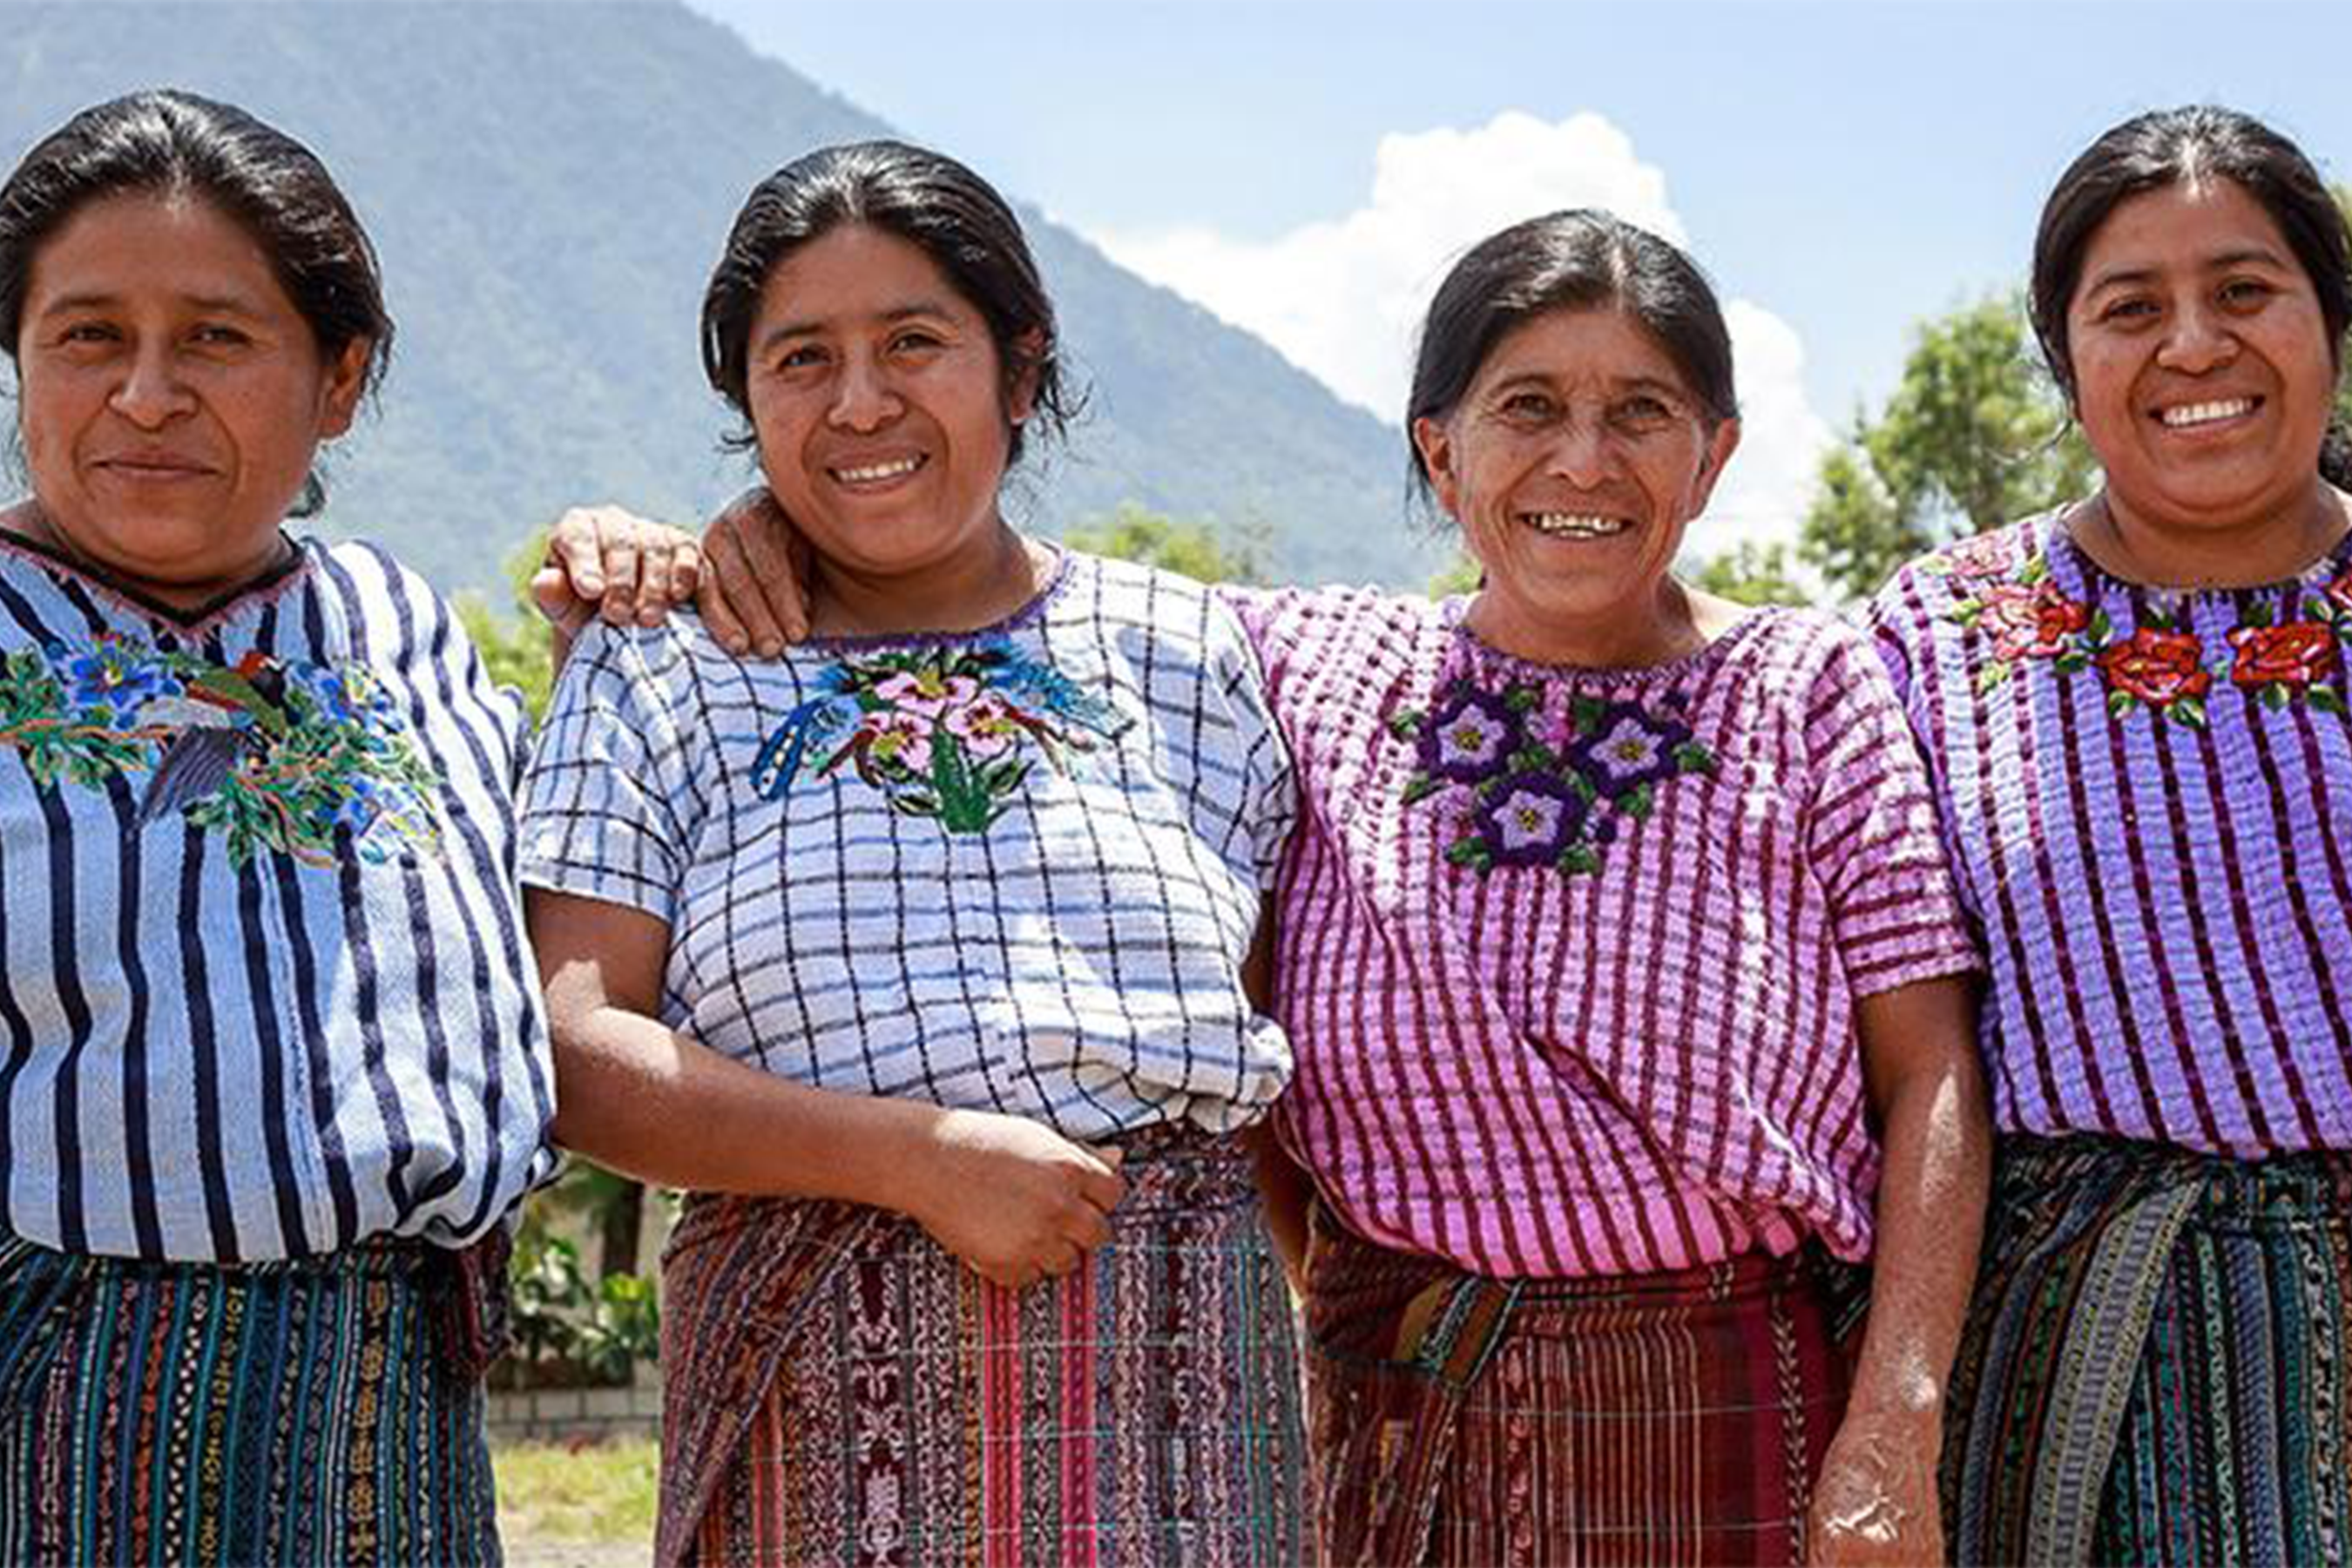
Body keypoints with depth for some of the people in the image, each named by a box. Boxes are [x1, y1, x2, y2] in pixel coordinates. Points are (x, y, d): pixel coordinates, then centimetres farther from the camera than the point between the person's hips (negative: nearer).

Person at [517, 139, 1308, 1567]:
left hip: (1174, 1386, 1)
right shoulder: (658, 672, 4)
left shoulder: (1184, 651, 9)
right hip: (823, 1407, -1)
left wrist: (1352, 1385, 10)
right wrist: (922, 1158, -15)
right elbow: (571, 1046, -6)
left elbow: (1289, 1040, 13)